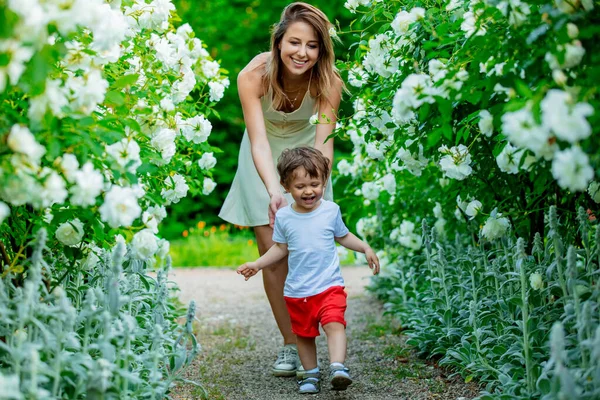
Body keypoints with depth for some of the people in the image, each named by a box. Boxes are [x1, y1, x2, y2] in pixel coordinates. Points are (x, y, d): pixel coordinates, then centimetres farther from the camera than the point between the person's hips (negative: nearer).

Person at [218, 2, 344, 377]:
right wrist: (274, 191, -50)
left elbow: (324, 141, -30)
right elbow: (259, 141, -34)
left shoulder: (328, 81, -26)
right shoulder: (253, 75, -30)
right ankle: (289, 344, 6)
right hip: (264, 160, 0)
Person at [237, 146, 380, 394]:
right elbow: (280, 248, 11)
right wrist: (256, 264, 3)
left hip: (329, 285, -2)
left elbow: (343, 237, 14)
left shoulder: (331, 210, -2)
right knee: (304, 334, 12)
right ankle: (310, 374, 26)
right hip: (297, 290, 2)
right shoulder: (284, 217, -2)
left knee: (334, 324, -22)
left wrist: (366, 249, 4)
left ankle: (338, 367, -28)